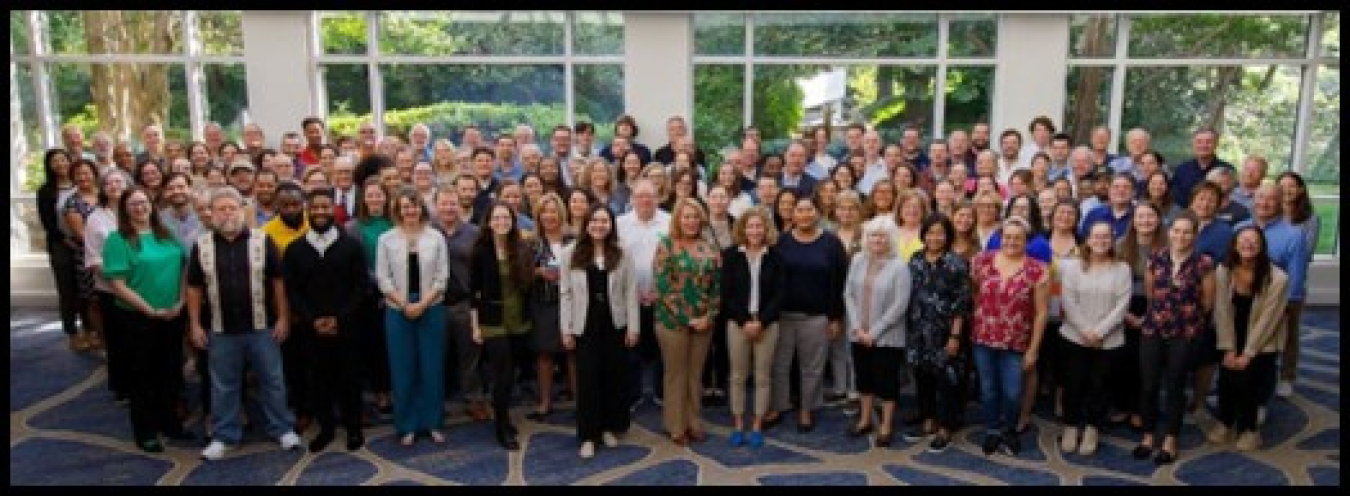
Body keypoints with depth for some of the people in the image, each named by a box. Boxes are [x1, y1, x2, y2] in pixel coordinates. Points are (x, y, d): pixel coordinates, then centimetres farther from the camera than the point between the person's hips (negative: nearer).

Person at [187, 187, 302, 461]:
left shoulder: (262, 240, -4)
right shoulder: (202, 245, 1)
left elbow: (278, 281, -1)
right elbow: (194, 288, 6)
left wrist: (283, 318, -4)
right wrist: (195, 325, 2)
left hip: (261, 326, -1)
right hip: (221, 329, 2)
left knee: (272, 379, 8)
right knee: (223, 385, 12)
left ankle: (283, 429, 22)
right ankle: (223, 436, 26)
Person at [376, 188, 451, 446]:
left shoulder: (436, 238, 1)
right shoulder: (386, 239, 1)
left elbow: (441, 277, -2)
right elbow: (383, 278, -1)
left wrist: (422, 304, -11)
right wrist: (404, 305, -10)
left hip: (431, 309, 0)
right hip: (397, 311, 0)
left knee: (432, 367, 5)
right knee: (403, 368, 5)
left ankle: (432, 423, 16)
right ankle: (407, 426, 15)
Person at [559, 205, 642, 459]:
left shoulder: (622, 254, 0)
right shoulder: (570, 253, 0)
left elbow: (631, 292, 1)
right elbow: (565, 293, 0)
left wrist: (633, 327, -4)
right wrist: (566, 329, -3)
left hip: (615, 325, 1)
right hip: (585, 326, -1)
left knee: (613, 377, 9)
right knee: (587, 379, 1)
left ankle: (610, 428, 26)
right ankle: (588, 435, 11)